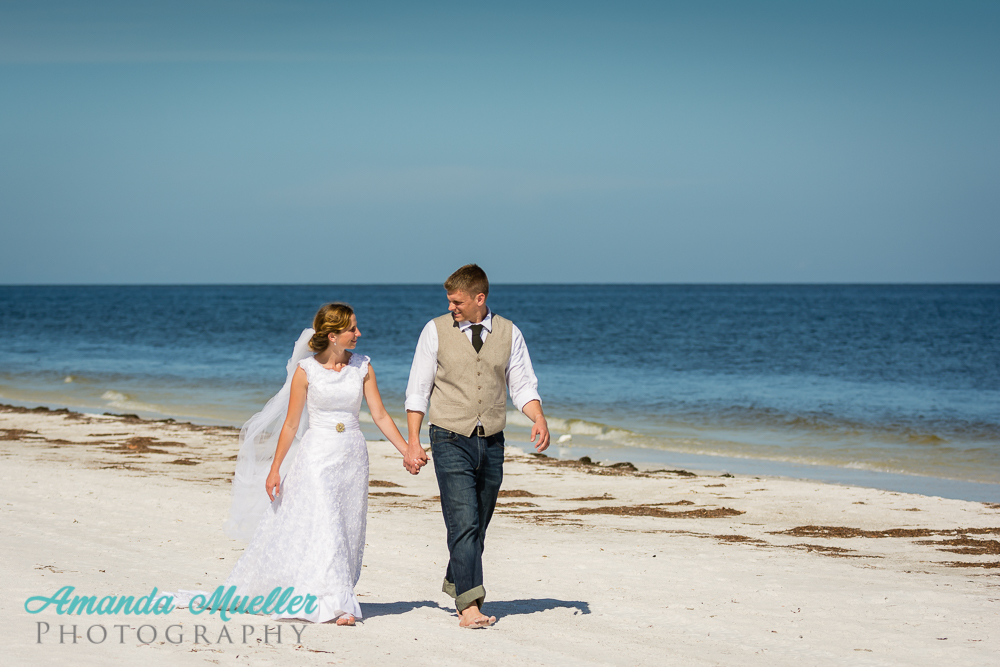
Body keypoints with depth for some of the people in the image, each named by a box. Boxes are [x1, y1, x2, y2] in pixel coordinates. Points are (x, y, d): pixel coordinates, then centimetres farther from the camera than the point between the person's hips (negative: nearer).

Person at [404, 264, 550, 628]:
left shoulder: (509, 333, 4)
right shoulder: (436, 331, -1)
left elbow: (523, 385, 5)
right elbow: (418, 390, 1)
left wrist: (539, 419, -14)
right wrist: (413, 442, -3)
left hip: (491, 443, 3)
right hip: (451, 440, -3)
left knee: (479, 525, 12)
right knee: (463, 523, -13)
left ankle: (456, 582, 33)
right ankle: (469, 605, -16)